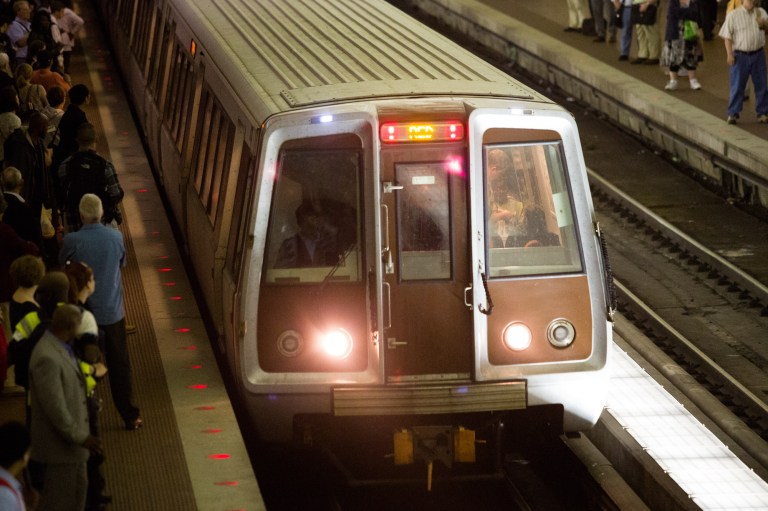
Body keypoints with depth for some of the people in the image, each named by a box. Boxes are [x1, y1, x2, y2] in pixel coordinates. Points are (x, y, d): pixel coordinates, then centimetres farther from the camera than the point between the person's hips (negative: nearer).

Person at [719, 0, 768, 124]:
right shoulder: (733, 15, -4)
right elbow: (727, 36, -5)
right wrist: (729, 54, -12)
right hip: (740, 56, -4)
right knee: (737, 86, 0)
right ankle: (733, 114, 7)